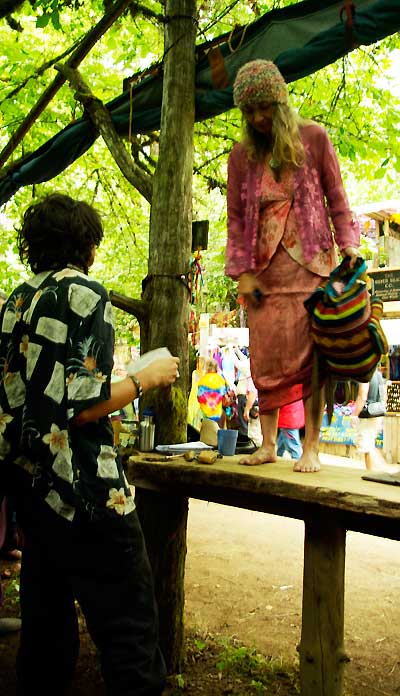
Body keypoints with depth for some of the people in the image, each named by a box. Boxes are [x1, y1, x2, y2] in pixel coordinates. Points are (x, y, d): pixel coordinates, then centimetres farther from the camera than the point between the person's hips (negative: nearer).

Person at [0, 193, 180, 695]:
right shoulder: (85, 294, -11)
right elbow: (82, 406, -18)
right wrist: (147, 377, -5)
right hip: (83, 493, -8)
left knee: (46, 620, 21)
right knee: (129, 631, 0)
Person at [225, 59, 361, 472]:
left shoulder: (313, 138, 5)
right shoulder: (241, 154, 9)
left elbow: (336, 200, 7)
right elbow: (236, 218, 8)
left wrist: (348, 245, -6)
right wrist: (241, 271, -1)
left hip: (310, 263, -2)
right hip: (265, 268, 2)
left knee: (310, 353, -7)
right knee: (266, 356, 0)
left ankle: (310, 448, -2)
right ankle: (268, 444, 7)